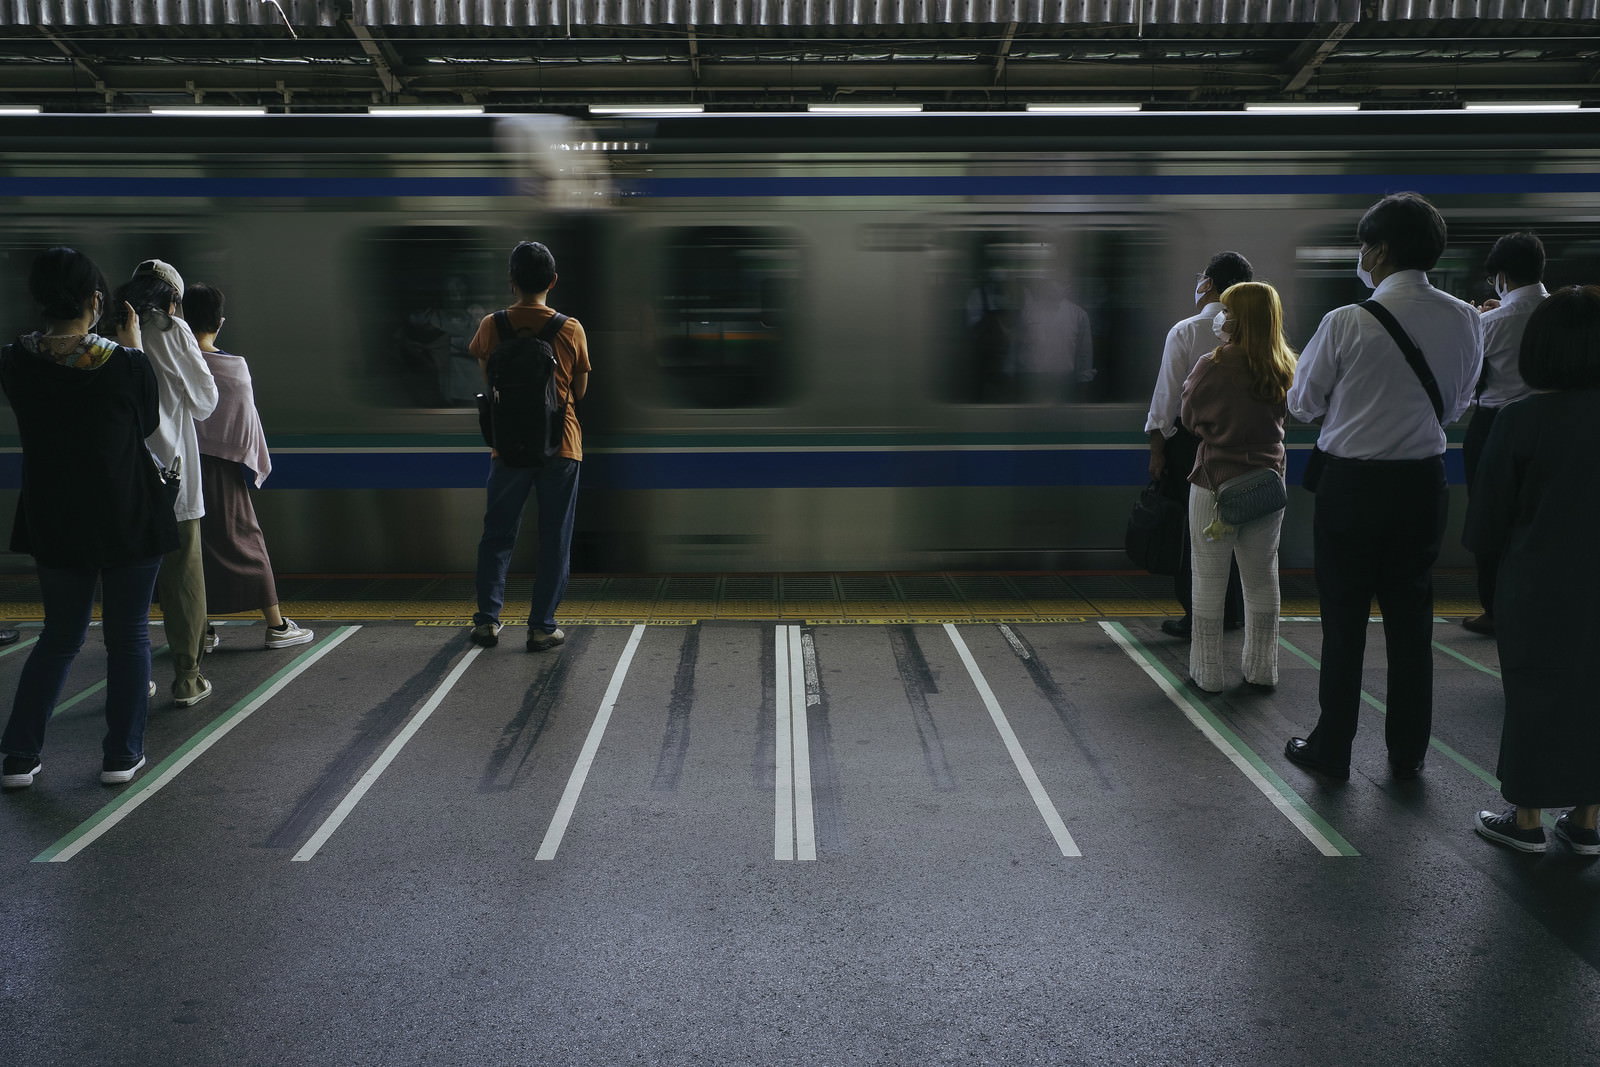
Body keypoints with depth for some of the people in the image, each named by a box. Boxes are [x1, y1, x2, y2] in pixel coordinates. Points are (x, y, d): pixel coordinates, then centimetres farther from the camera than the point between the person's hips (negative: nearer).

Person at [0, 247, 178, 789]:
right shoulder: (127, 364, -17)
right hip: (129, 521, -3)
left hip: (54, 522, 4)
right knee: (128, 636, 11)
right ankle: (122, 755, 15)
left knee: (59, 636, 18)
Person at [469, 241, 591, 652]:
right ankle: (542, 626, 7)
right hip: (561, 446, -1)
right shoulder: (571, 329, -8)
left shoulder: (492, 326, -5)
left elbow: (485, 376, 8)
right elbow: (580, 390, 2)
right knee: (554, 539, 6)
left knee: (497, 534, 13)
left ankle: (488, 620, 14)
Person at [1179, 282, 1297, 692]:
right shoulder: (1285, 369, 0)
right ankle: (1262, 670, 22)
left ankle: (1207, 672, 12)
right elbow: (1280, 418, 13)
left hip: (1216, 483, -4)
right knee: (1262, 580, 13)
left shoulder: (1213, 366, -15)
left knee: (1209, 581, 5)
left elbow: (1190, 417, -1)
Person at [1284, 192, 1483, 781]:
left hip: (1351, 483, -4)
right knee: (1411, 618, 14)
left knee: (1344, 621, 6)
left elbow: (1302, 404, -4)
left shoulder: (1348, 323, -16)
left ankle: (1331, 749, 17)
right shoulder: (1465, 321, -1)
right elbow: (1456, 405, 12)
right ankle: (1408, 752, 24)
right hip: (1423, 483, 4)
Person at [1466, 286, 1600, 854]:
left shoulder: (1521, 420, -16)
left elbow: (1489, 519, -9)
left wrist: (1503, 552, 10)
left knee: (1535, 695, 9)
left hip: (1540, 587, -3)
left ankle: (1527, 820, 20)